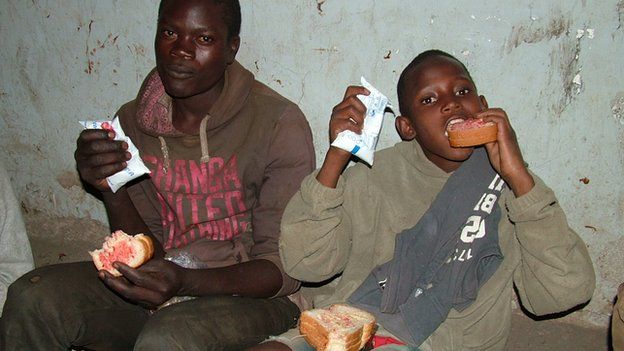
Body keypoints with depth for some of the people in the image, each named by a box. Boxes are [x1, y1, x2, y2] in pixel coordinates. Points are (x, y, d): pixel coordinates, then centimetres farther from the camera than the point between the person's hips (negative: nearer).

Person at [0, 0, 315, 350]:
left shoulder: (279, 124, -14)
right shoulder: (134, 121, 2)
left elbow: (284, 269, -13)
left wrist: (185, 282, -29)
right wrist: (112, 191, -14)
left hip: (251, 293, -4)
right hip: (166, 279, 5)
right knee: (31, 297, -16)